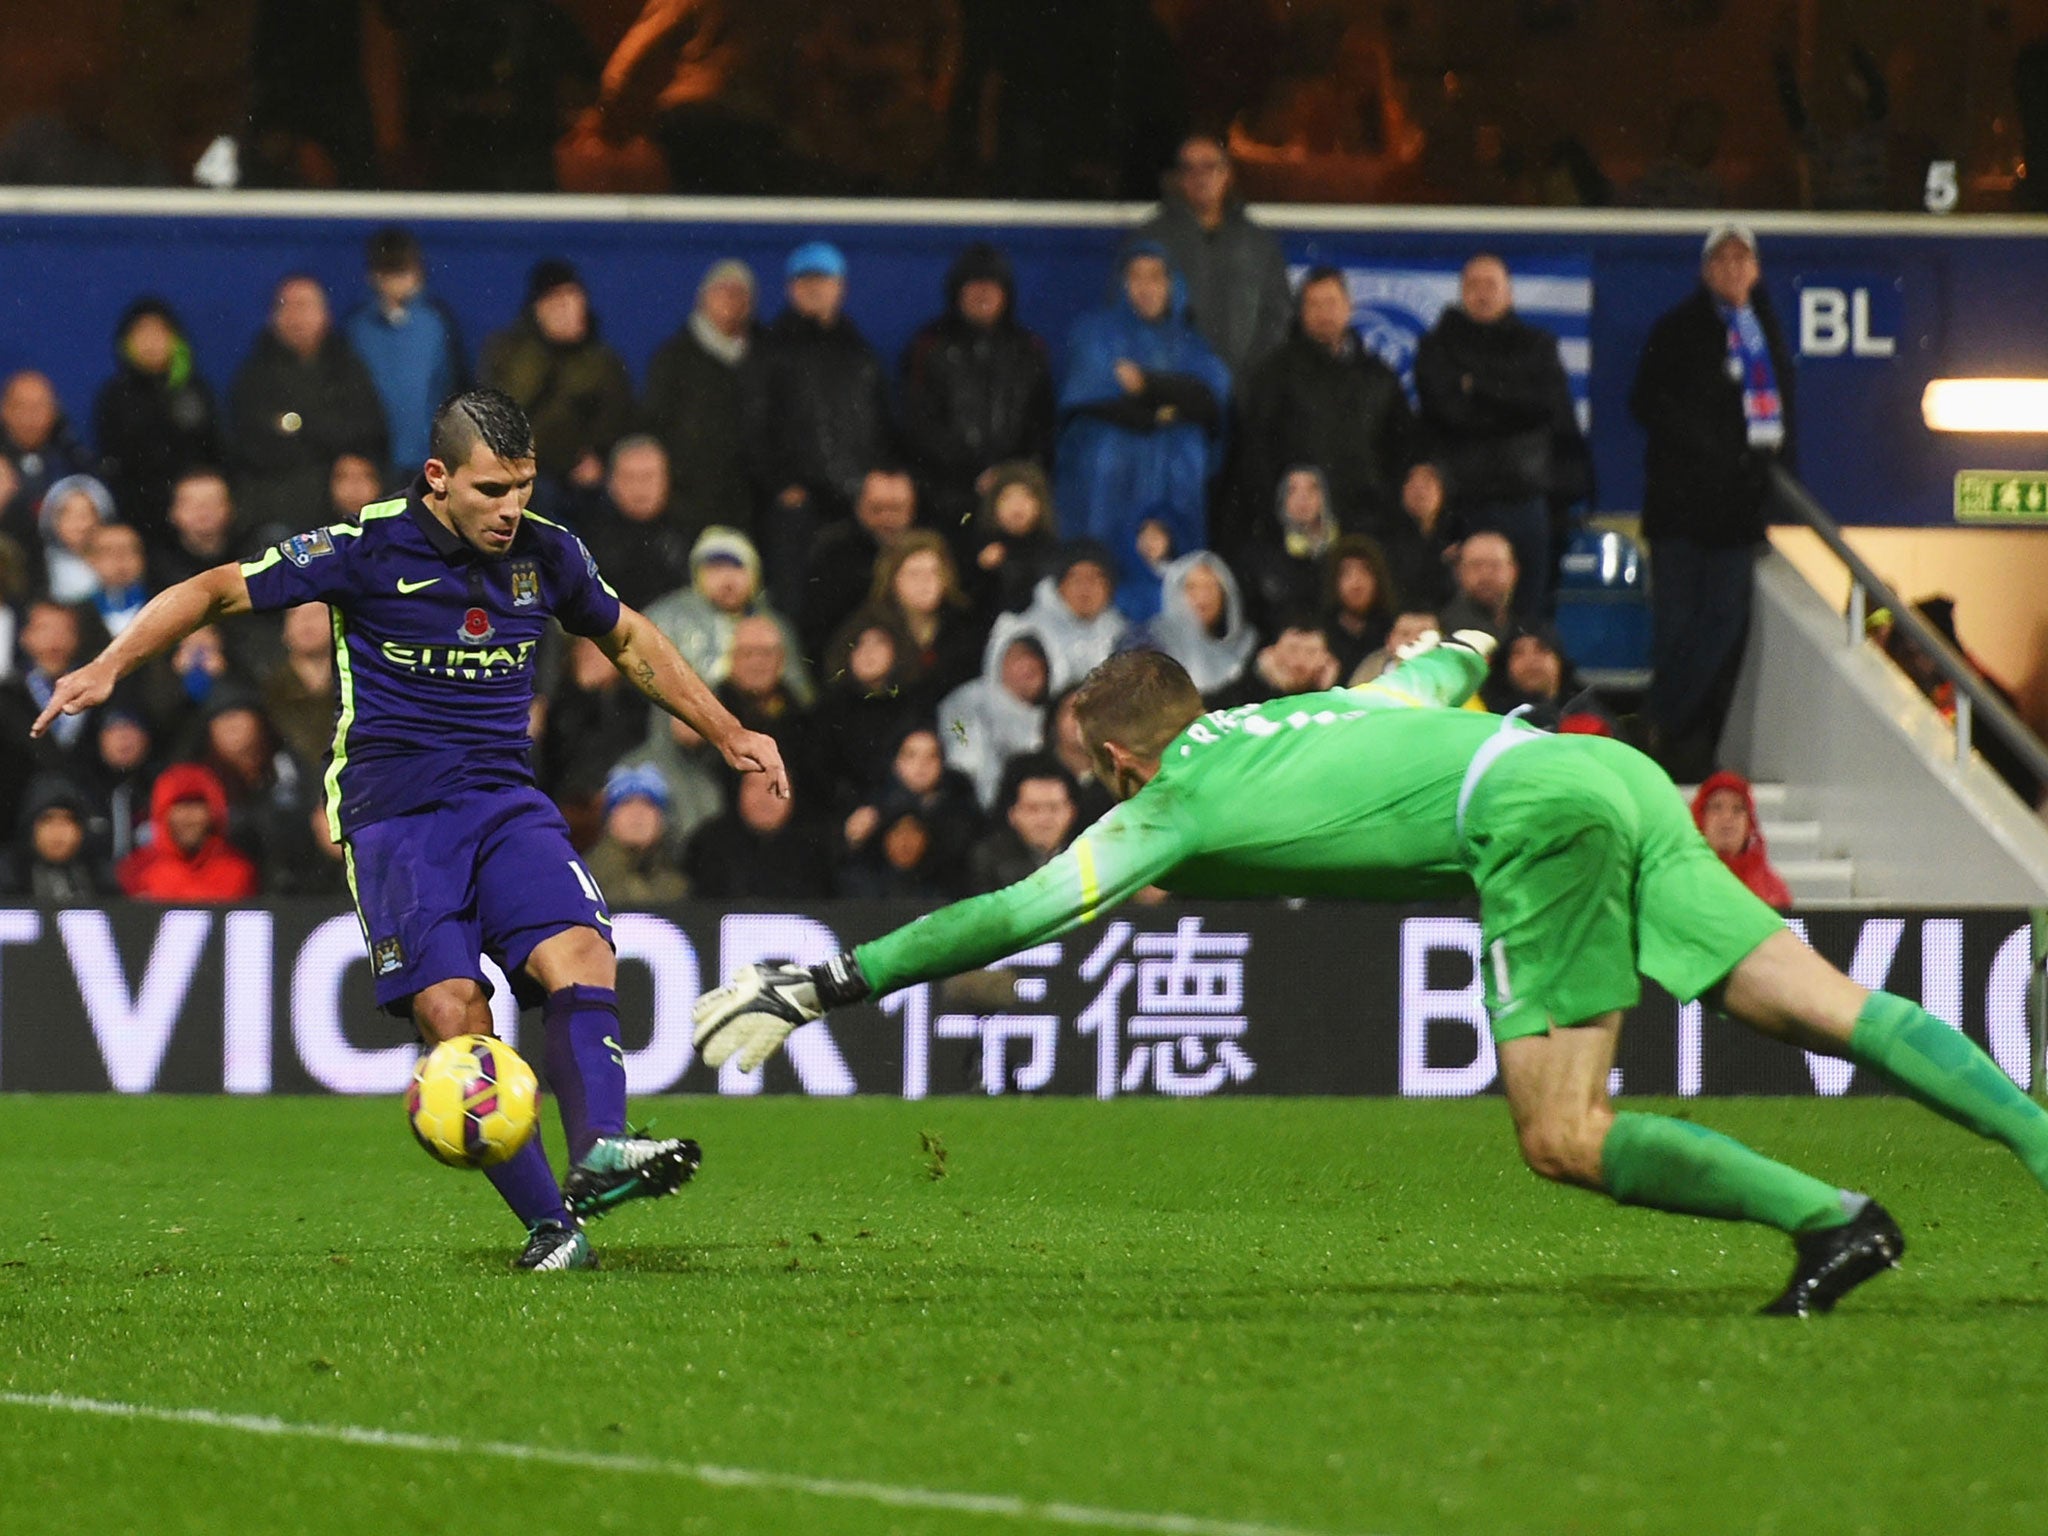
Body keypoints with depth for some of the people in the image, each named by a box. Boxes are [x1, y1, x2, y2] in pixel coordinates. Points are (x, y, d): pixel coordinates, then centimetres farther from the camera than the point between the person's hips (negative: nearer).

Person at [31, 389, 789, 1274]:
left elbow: (629, 642, 25)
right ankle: (548, 1225, -16)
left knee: (578, 950, -25)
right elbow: (218, 592, -1)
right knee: (451, 1014, -19)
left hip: (505, 800, 3)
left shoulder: (547, 555, 5)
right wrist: (108, 667, -12)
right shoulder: (368, 550, -8)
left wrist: (728, 736, 27)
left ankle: (600, 1152, -41)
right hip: (394, 815, -3)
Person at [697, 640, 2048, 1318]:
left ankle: (1834, 1220, -12)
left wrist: (834, 985, 15)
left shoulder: (1174, 808, 9)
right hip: (1610, 771, 8)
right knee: (1826, 1004, 0)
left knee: (1563, 1138, -5)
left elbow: (1012, 917, 9)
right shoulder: (1303, 714, 29)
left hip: (1536, 809, -8)